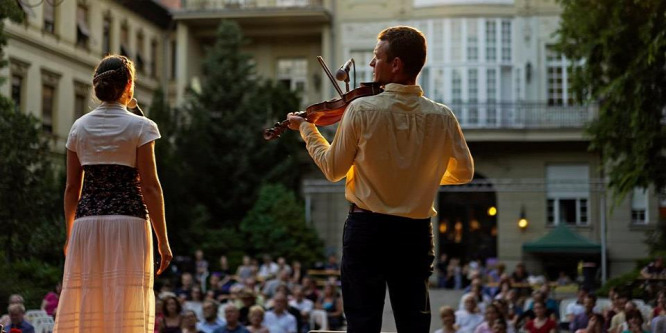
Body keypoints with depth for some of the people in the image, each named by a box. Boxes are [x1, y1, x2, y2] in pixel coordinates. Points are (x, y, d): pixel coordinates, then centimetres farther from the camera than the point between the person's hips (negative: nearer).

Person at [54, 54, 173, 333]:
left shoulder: (79, 127, 9)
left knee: (83, 307, 7)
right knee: (126, 309, -3)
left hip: (87, 222, 4)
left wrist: (69, 235, 20)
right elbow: (150, 186, -7)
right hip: (128, 222, -4)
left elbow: (72, 187, 11)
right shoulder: (140, 127, -3)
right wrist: (162, 240, -4)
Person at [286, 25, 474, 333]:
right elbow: (463, 173, 8)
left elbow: (333, 169, -2)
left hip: (367, 229, -2)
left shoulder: (361, 109, -12)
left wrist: (306, 129, 13)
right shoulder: (442, 117, -5)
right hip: (416, 233, 2)